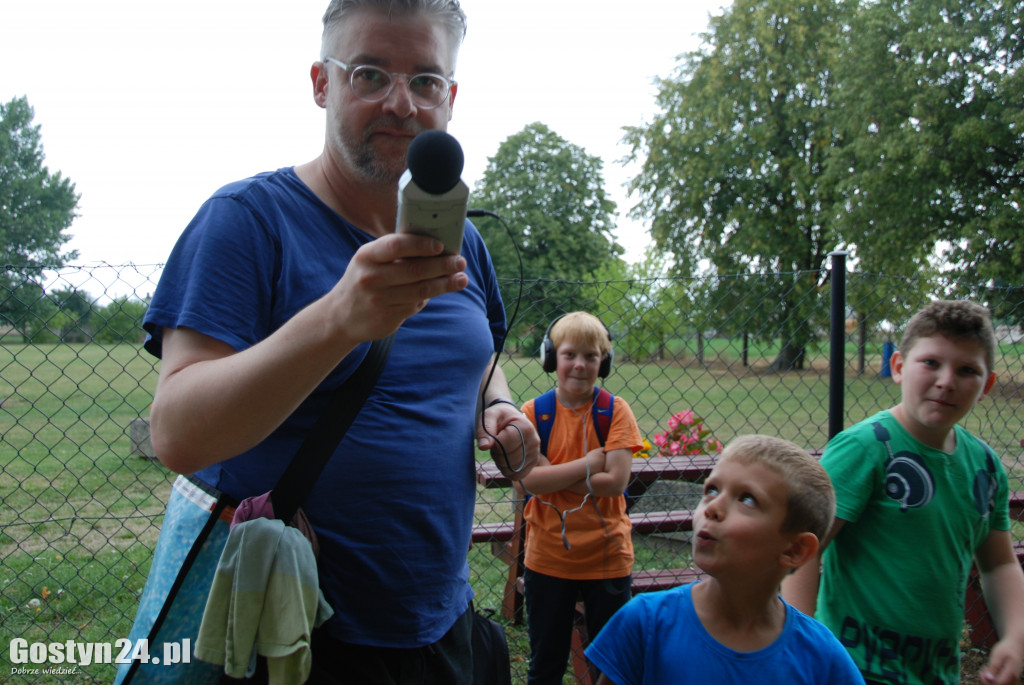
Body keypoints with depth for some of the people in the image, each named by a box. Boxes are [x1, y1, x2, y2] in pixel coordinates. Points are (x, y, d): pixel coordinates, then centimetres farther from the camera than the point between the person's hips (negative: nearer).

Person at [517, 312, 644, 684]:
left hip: (606, 556, -1)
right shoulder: (533, 412, -4)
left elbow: (616, 482, -16)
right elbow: (529, 479, -16)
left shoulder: (615, 410, -6)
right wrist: (590, 462, -16)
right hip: (547, 558, 1)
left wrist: (553, 475, -16)